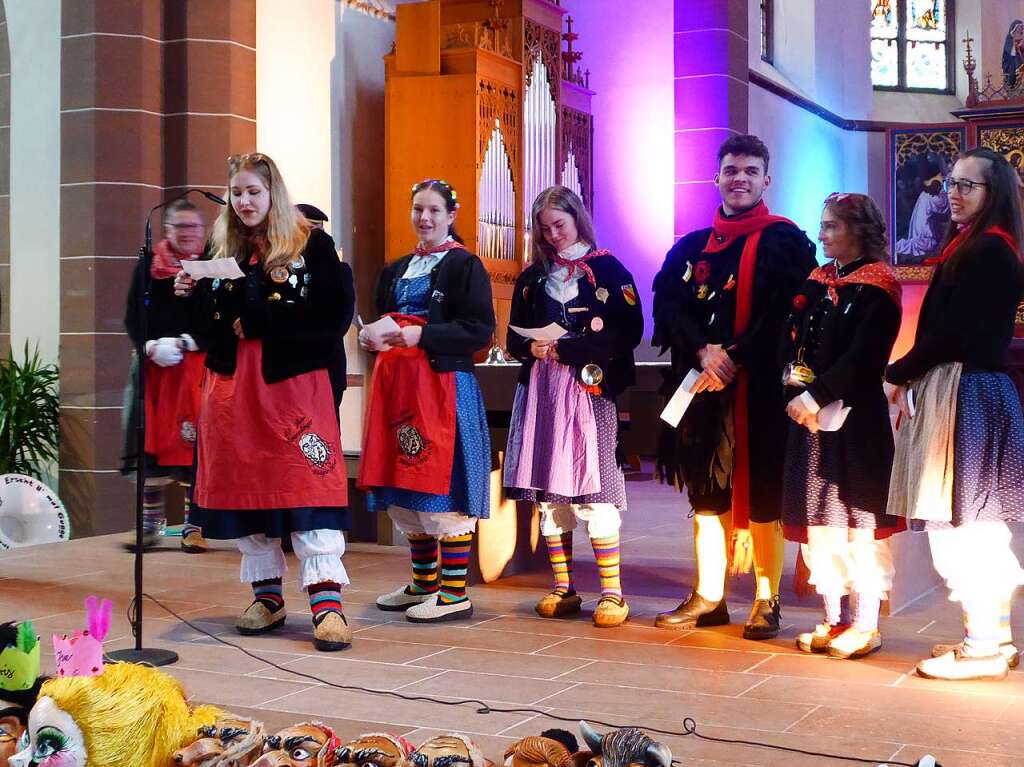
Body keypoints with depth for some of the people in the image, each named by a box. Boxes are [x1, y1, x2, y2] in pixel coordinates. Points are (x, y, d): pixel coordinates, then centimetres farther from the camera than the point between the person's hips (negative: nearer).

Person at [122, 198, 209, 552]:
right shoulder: (148, 265, 10)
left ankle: (193, 524, 4)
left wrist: (186, 343, -15)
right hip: (153, 364, 2)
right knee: (151, 440, 3)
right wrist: (152, 347, -12)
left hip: (199, 364, -2)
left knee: (194, 442, -4)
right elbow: (133, 317, 6)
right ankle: (150, 521, 14)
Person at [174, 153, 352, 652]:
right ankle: (267, 594, 18)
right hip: (233, 385, 5)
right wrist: (190, 295, -7)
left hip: (294, 382, -5)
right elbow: (208, 327, 13)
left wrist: (257, 320, -14)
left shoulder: (311, 245, 0)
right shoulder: (222, 250, 14)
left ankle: (326, 601, -9)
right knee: (245, 485, 6)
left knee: (307, 482, -10)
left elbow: (328, 319, -11)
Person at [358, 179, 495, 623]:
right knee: (406, 491, 10)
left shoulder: (464, 265, -3)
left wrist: (422, 336, -20)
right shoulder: (396, 270, 19)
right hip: (397, 385, 8)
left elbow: (480, 331, -12)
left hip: (442, 383, -8)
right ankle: (423, 584, 22)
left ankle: (454, 594, -1)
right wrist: (372, 337, 0)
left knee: (442, 486, -8)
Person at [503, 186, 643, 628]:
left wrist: (565, 349, -12)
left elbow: (629, 331, -9)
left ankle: (612, 593, -3)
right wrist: (532, 348, -6)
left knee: (593, 490, -10)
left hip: (589, 389, -5)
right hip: (541, 391, 5)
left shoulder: (606, 269, 1)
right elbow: (514, 338, 18)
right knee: (547, 491, 3)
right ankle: (563, 588, 13)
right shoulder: (533, 276, 16)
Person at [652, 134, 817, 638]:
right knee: (707, 491, 6)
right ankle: (708, 598, 14)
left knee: (761, 491, -2)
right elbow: (667, 304, 3)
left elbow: (786, 312, -9)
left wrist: (735, 357, -16)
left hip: (760, 384, -4)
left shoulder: (785, 241, 2)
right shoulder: (690, 247, 15)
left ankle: (767, 601, 6)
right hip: (703, 385, 4)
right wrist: (704, 350, -14)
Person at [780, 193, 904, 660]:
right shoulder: (816, 284, 14)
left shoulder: (877, 288, -7)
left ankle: (866, 626, 7)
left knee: (858, 517, -2)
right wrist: (794, 391, -8)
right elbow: (791, 342, 8)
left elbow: (863, 357, -17)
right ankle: (833, 619, 19)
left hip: (857, 418, -7)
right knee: (820, 518, 9)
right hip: (809, 414, 7)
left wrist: (815, 396, -21)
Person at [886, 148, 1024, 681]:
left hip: (967, 392, -10)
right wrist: (915, 377, 3)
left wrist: (899, 373, -7)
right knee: (978, 523, 12)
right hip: (958, 389, 10)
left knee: (964, 522, -5)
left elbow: (951, 329, -18)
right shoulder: (972, 246, 17)